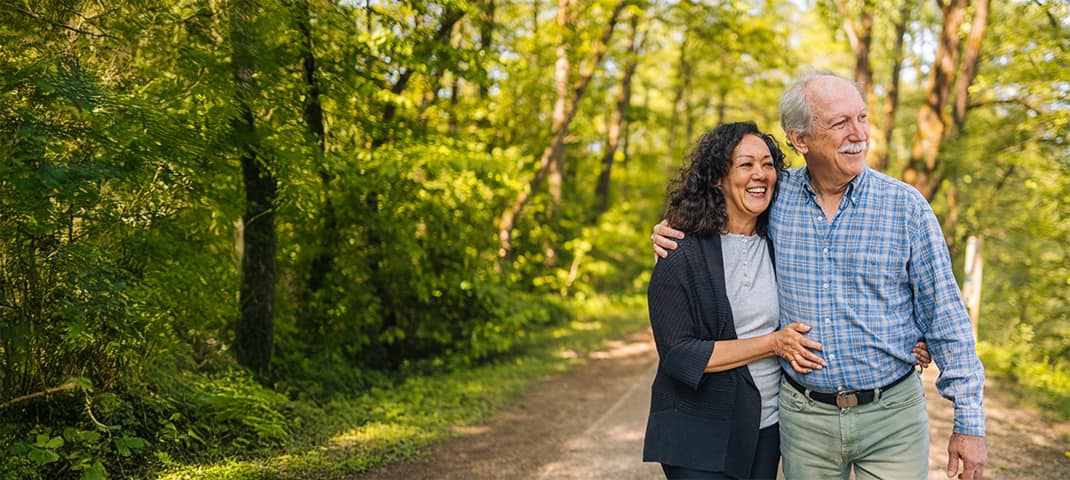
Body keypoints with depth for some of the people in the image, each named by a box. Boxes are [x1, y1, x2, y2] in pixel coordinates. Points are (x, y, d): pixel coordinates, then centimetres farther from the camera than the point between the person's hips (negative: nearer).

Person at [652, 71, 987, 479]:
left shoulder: (905, 206, -6)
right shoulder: (777, 197, -1)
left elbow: (946, 319, -3)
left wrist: (969, 422, -4)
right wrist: (674, 232, 2)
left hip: (891, 415, -2)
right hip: (804, 416, 2)